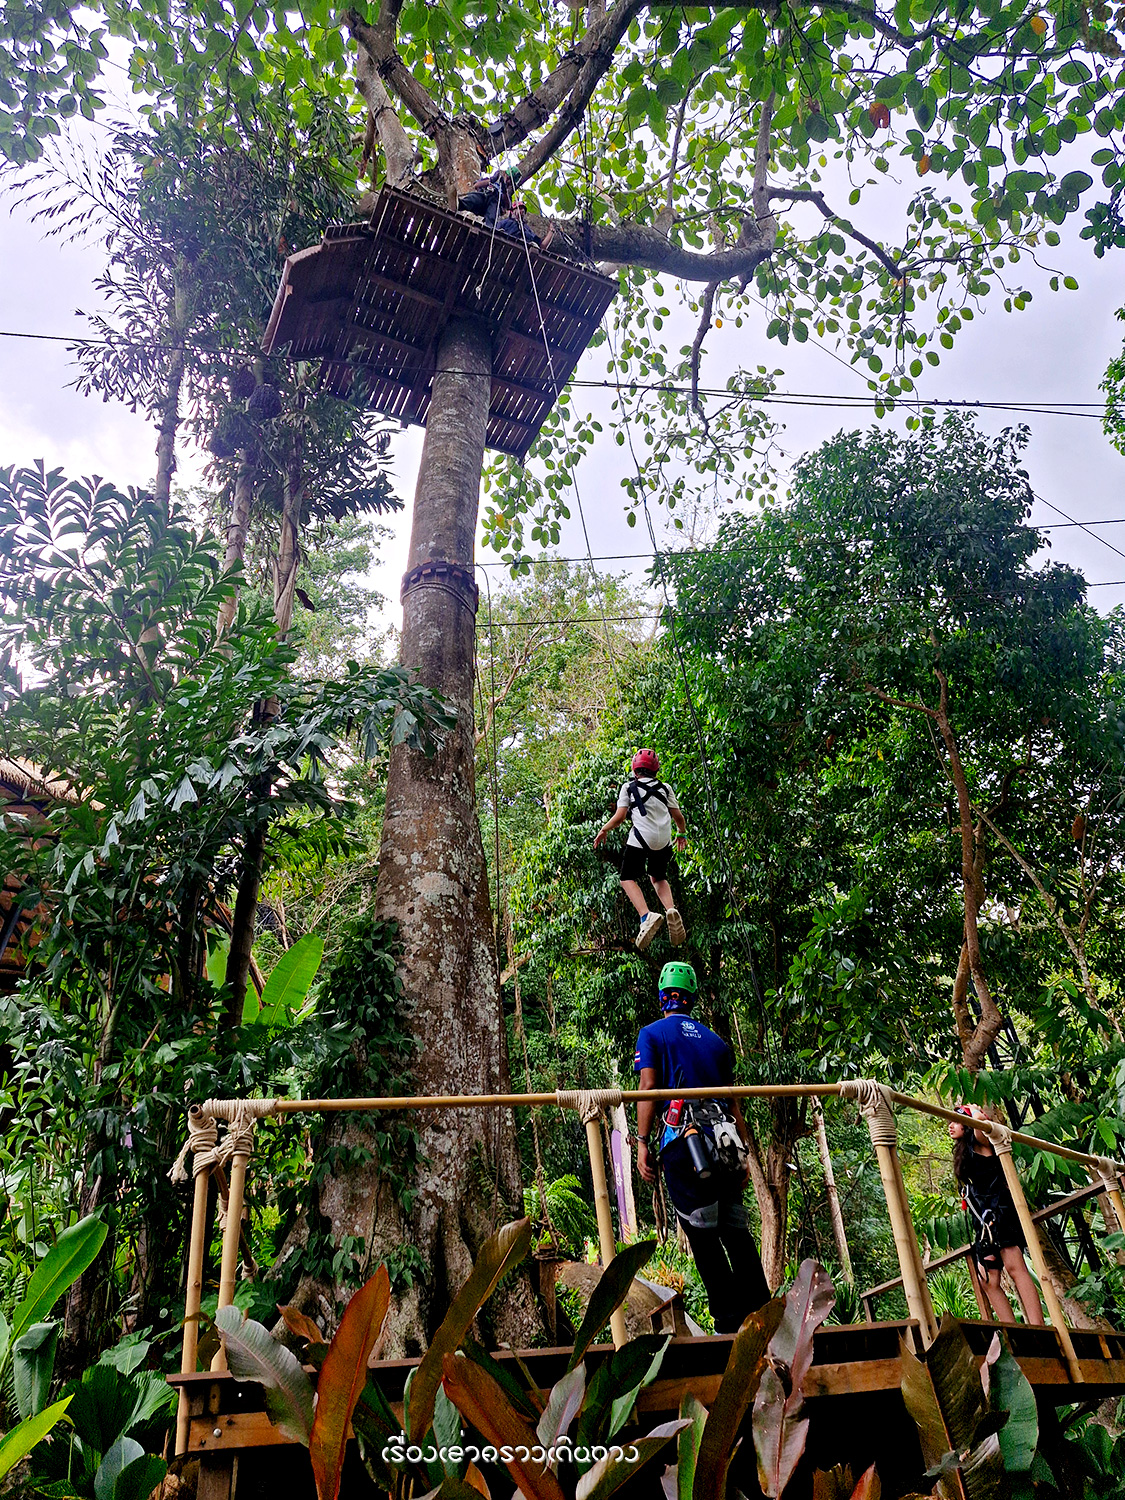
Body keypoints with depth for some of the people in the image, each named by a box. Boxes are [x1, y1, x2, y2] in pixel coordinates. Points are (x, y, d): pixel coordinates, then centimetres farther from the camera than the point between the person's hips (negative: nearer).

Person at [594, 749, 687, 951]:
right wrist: (682, 833, 32)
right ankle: (671, 910, -5)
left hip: (640, 838, -4)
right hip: (664, 840, 4)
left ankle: (646, 916, -20)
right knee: (658, 878, 24)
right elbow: (678, 816, 13)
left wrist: (603, 830, 15)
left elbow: (619, 817, -2)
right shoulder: (665, 788, 16)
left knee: (628, 878, 6)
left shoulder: (629, 787, 6)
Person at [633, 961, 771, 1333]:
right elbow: (733, 1101, 18)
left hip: (682, 1140, -5)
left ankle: (730, 1320, -6)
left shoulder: (652, 1034, 8)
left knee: (703, 1236, -3)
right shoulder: (716, 1041, 21)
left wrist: (643, 1143, -4)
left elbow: (648, 1088, -4)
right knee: (736, 1231, 9)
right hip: (723, 1141, 5)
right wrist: (744, 1152, 19)